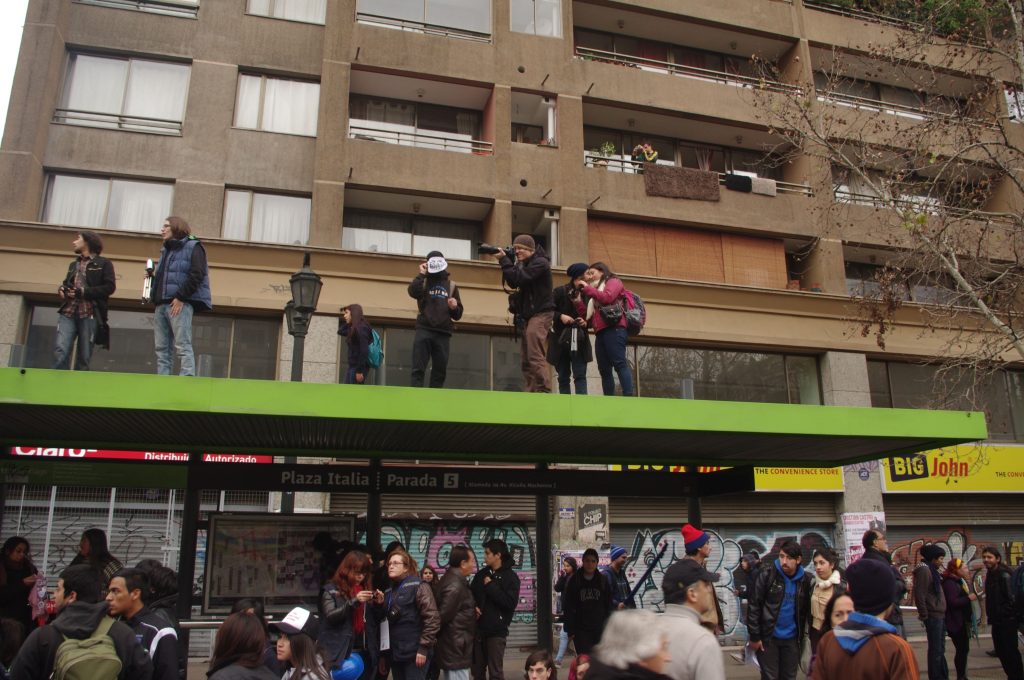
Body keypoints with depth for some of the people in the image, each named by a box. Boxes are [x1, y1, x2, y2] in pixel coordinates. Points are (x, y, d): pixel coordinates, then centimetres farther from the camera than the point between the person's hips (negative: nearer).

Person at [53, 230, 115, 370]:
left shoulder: (103, 263, 8)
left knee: (84, 356, -4)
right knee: (60, 350, -14)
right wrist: (61, 289, 10)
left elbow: (110, 287, -4)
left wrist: (83, 292, -13)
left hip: (89, 314, -4)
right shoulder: (73, 264, 28)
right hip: (68, 312, 4)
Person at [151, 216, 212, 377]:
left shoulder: (193, 247, 2)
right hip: (161, 304, 8)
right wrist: (152, 278, 6)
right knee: (162, 349, 3)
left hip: (180, 304, -8)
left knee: (182, 346, -13)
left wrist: (180, 298, -17)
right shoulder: (166, 250, 26)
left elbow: (197, 275, -11)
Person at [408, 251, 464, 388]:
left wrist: (454, 307, -4)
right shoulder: (424, 282, 13)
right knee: (418, 369, -9)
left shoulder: (451, 286, 18)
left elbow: (458, 314, 17)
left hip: (443, 333, 2)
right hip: (424, 330, -2)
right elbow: (413, 292, -12)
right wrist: (421, 274, -4)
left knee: (440, 370, 1)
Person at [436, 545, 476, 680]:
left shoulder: (451, 578, 12)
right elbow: (443, 614, -22)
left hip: (451, 647, 11)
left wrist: (471, 611, 2)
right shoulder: (455, 585, -21)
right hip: (456, 648, -11)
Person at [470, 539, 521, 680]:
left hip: (497, 631, -5)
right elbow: (470, 595, 16)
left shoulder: (511, 577, -6)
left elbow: (510, 603, -17)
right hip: (478, 629, 5)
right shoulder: (481, 574, 9)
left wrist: (491, 586, -16)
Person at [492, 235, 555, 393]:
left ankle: (544, 391, -18)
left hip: (540, 313, -9)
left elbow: (520, 278, -22)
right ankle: (531, 393, 7)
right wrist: (506, 261, -1)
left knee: (536, 356, -17)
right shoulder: (523, 263, 16)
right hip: (528, 315, 9)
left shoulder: (540, 262, -11)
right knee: (527, 359, 6)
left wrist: (503, 260, -16)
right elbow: (513, 283, 10)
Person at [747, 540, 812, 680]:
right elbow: (754, 606, -9)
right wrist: (754, 636, -10)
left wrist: (803, 637, 3)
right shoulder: (767, 574, -11)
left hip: (792, 638, 3)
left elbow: (807, 610, 6)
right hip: (768, 637, -2)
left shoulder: (805, 580, -3)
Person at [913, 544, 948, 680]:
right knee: (935, 650, -3)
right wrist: (924, 616, -17)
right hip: (933, 616, -10)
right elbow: (919, 595, -20)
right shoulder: (924, 569, -13)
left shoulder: (931, 570, 17)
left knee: (940, 649, 19)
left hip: (940, 615, 10)